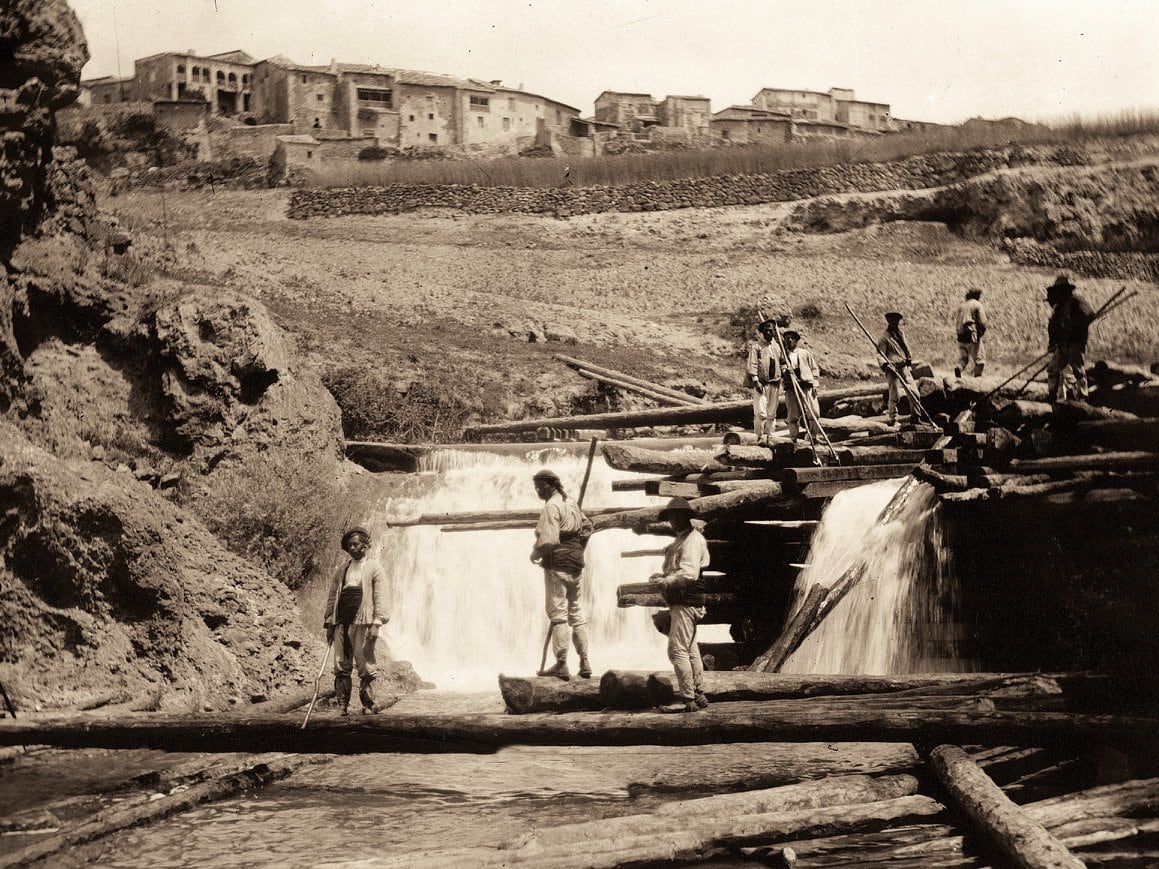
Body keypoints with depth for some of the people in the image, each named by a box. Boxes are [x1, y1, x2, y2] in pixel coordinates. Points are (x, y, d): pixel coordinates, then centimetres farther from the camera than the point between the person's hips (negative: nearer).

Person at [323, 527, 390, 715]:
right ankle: (343, 706, 6)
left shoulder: (375, 568, 4)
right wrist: (330, 624, 11)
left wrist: (377, 623, -11)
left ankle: (368, 705, 2)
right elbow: (332, 597, 19)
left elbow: (380, 598, -3)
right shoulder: (341, 571, 18)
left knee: (366, 666, -5)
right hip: (342, 622, 5)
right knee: (341, 666, 2)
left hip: (363, 622, -5)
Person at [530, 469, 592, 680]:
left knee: (557, 613, -5)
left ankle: (561, 665, -6)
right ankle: (584, 663, 15)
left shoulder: (552, 507, -14)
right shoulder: (571, 503, 14)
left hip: (557, 564, -9)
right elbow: (587, 527, 24)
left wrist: (535, 554, -5)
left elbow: (548, 540, -22)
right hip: (576, 564, 9)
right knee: (576, 611, 15)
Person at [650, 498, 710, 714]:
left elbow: (688, 574, -24)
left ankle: (687, 699, -11)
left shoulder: (693, 540, -13)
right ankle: (698, 694, 22)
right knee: (690, 650, 15)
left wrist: (665, 581, -22)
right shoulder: (681, 540, 20)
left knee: (677, 650, -12)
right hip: (680, 602, 11)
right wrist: (662, 576, 6)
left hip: (687, 602, -11)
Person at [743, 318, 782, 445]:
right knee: (761, 413, -11)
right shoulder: (755, 346, -3)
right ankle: (760, 437, -4)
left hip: (775, 383, 5)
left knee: (772, 414, 6)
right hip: (761, 383, -5)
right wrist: (755, 381, -17)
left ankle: (769, 437, 11)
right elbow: (752, 365, -9)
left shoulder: (776, 346, 15)